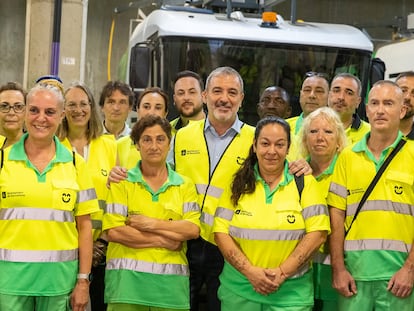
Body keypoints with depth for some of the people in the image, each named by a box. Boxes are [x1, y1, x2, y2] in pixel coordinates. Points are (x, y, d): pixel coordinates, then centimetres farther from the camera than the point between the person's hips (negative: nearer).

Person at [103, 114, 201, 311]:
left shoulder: (184, 185, 11)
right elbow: (114, 232, -7)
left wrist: (151, 224, -11)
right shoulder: (122, 182, 3)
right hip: (127, 281, -2)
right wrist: (163, 241, -7)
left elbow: (193, 229, -2)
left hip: (171, 282, 2)